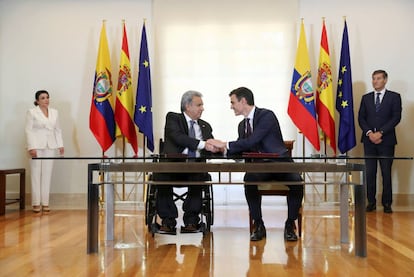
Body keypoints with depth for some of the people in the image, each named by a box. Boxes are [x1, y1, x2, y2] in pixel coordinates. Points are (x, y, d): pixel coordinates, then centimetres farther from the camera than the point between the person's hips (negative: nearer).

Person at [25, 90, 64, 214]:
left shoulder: (54, 112, 12)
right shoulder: (31, 112, 0)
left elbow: (58, 130, 13)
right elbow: (29, 130, -5)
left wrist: (60, 145, 5)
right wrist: (31, 147, -14)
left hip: (50, 146, 4)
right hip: (37, 146, -3)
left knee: (47, 174, 3)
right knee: (36, 174, 0)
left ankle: (45, 202, 7)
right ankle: (36, 203, 4)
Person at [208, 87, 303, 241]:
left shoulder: (266, 115, -9)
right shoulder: (242, 125, 16)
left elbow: (252, 141, -20)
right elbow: (240, 151, 16)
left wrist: (225, 145, -16)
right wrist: (220, 148, -3)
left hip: (280, 163, -4)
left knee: (296, 181, -34)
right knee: (249, 179, -30)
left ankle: (290, 225, -14)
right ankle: (258, 225, -17)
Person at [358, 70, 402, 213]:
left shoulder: (394, 97, 4)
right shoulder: (366, 98, 13)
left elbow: (396, 117, -5)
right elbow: (361, 118, 8)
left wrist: (380, 132, -13)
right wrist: (369, 133, -9)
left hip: (386, 140, -2)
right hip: (369, 140, 3)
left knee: (386, 173, 1)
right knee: (370, 172, 2)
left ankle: (387, 203, 9)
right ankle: (371, 202, 9)